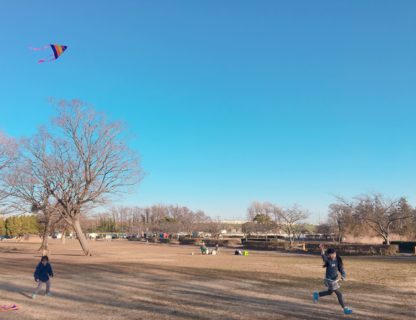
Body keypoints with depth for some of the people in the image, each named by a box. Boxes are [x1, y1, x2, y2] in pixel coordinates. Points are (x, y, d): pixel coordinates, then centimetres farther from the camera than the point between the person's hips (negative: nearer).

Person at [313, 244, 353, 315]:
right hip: (329, 280, -6)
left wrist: (343, 276, -25)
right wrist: (322, 250, -64)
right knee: (339, 294, -2)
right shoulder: (328, 260, -20)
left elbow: (341, 269, -4)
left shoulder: (338, 260, -5)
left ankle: (317, 294, 43)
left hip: (335, 279, 6)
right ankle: (345, 309, 11)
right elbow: (324, 257, -43)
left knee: (329, 292, 24)